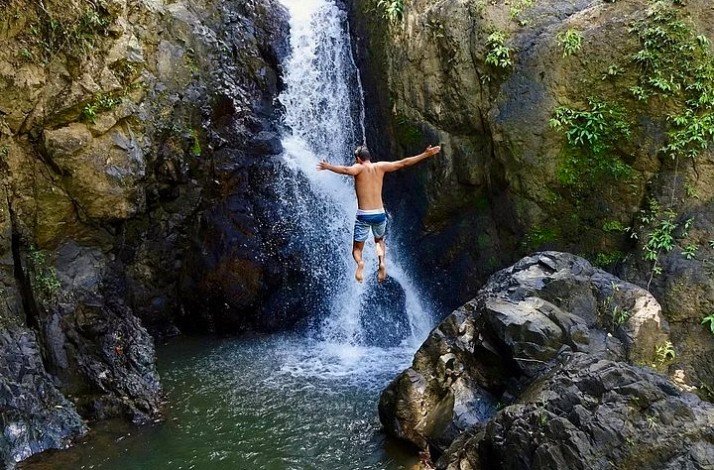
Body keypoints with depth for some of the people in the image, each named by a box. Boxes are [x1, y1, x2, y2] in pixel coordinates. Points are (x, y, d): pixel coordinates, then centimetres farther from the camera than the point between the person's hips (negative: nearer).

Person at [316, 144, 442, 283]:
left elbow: (346, 170, -27)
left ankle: (360, 262, -26)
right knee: (379, 240, 31)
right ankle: (382, 261, 2)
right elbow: (404, 163, 9)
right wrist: (426, 154, 15)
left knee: (357, 249, 9)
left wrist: (328, 167, -30)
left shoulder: (359, 168, -4)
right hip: (380, 214, 3)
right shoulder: (380, 167, 6)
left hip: (363, 215, -3)